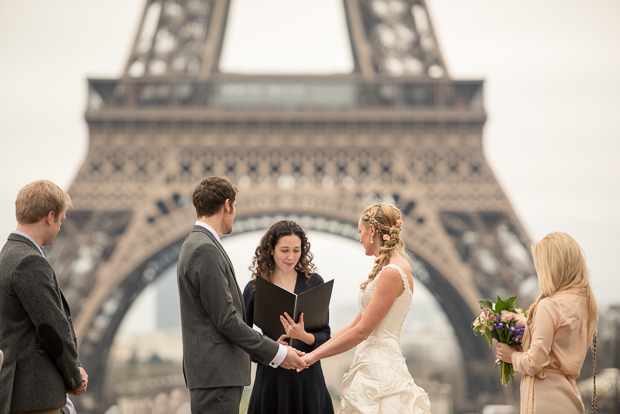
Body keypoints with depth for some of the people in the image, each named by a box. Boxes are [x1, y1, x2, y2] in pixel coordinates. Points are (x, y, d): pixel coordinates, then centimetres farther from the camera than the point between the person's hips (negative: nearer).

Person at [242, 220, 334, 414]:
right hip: (271, 378, 0)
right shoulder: (254, 289, 2)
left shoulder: (314, 283, 2)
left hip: (308, 377, 0)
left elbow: (325, 335, 1)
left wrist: (304, 336, -19)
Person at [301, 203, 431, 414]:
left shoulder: (391, 273, -13)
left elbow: (361, 331, -14)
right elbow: (355, 324, 17)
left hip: (379, 369, -9)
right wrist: (314, 351, 15)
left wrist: (314, 356, -7)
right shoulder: (389, 269, 16)